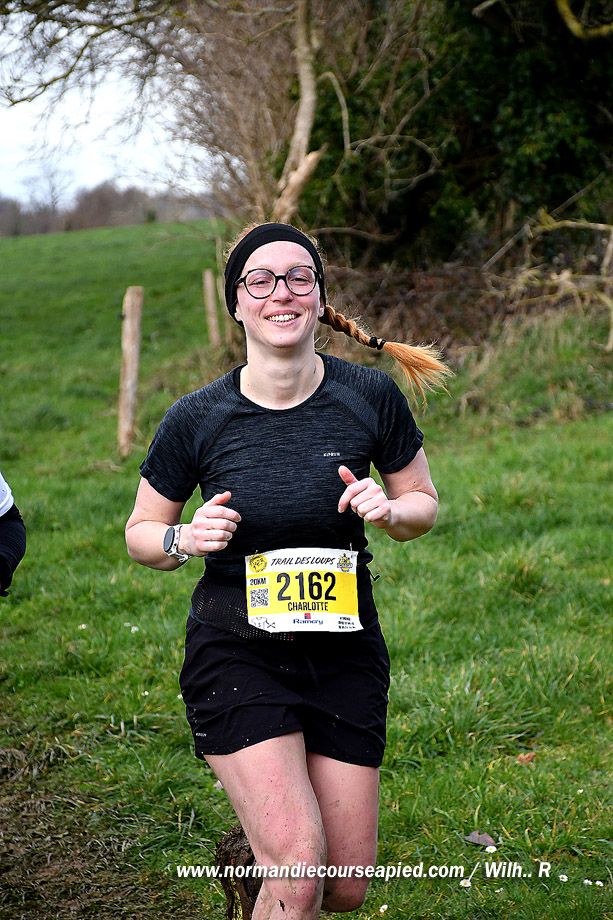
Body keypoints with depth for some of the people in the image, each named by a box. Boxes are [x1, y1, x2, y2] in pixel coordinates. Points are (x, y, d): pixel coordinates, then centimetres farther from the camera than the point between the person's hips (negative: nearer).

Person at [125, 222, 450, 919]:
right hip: (237, 647, -2)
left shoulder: (373, 398, -6)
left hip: (344, 648, 3)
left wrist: (391, 510, -14)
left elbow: (424, 503, 9)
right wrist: (185, 539, -17)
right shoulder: (198, 418, -9)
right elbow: (140, 533, 5)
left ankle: (256, 856, 41)